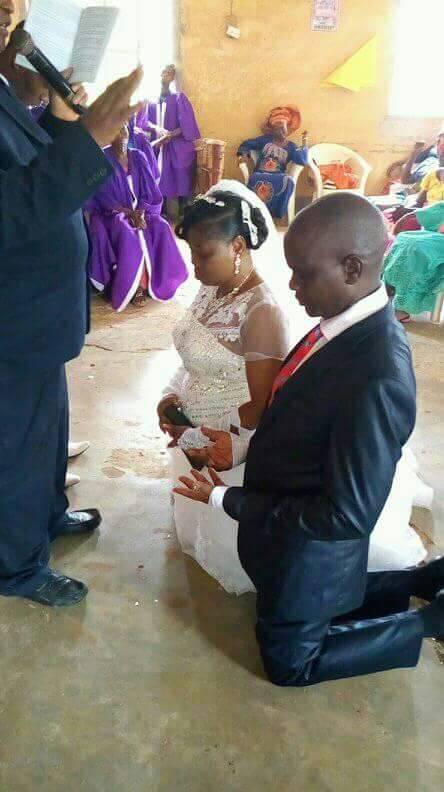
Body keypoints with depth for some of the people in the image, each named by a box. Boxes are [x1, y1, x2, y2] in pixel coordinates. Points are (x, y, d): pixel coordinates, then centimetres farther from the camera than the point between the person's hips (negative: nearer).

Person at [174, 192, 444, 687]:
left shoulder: (377, 380, -36)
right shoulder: (350, 324, -9)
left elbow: (347, 515, -29)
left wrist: (227, 500, -22)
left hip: (307, 549, -8)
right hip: (300, 535, 8)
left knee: (288, 660, 19)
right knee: (311, 608, 34)